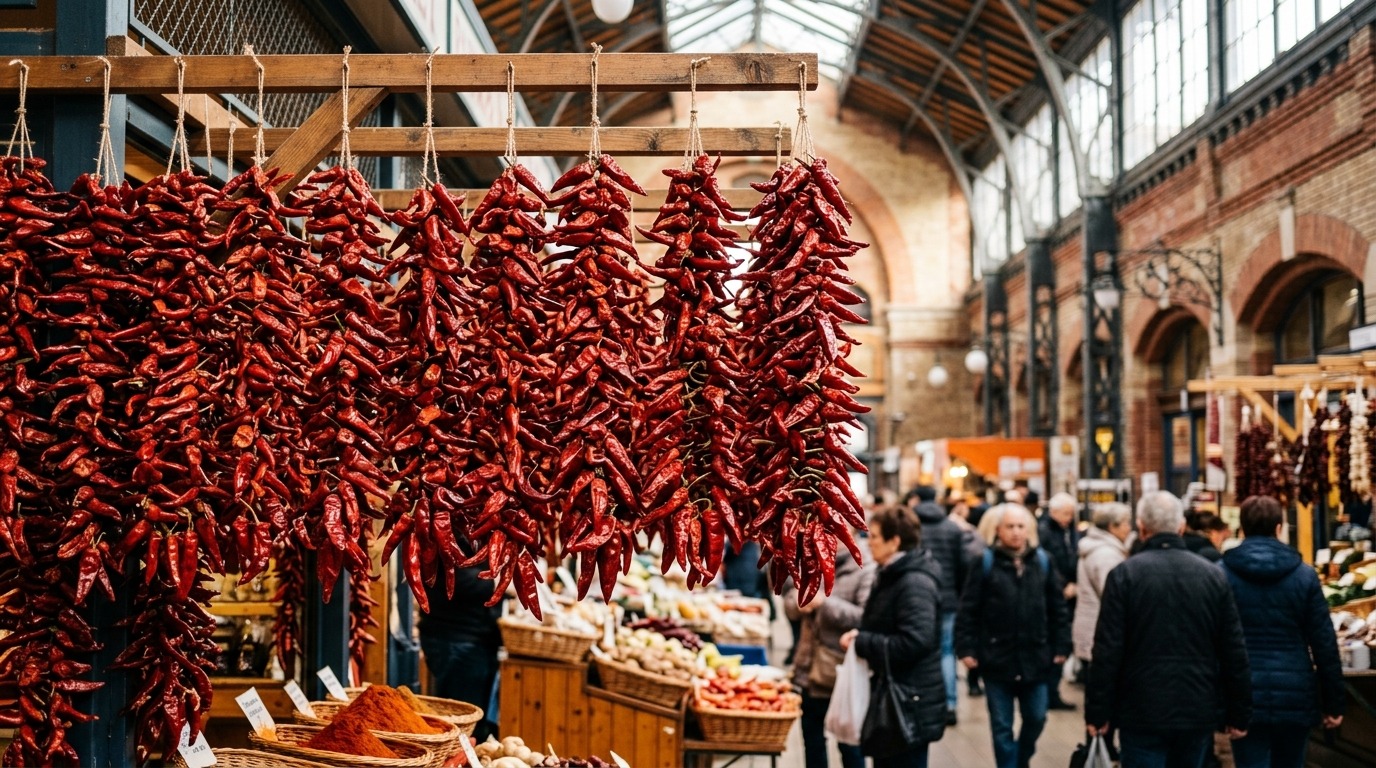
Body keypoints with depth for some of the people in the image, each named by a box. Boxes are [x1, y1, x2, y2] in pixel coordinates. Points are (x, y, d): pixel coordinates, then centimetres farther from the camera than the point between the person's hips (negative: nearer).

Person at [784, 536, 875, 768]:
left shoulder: (866, 568, -16)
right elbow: (790, 603, 12)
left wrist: (826, 602, -25)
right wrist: (798, 602, -11)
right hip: (809, 669, 7)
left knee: (850, 744, 8)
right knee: (812, 740, 19)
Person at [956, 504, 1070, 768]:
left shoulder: (1042, 561, 4)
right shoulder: (986, 562, -6)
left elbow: (1057, 608, 7)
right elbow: (969, 610, -7)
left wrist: (1061, 646, 3)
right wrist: (966, 648, -11)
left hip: (1035, 657, 3)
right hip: (997, 657, -3)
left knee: (1036, 718, 14)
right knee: (1002, 725, 6)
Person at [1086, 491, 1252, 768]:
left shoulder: (1124, 575, -8)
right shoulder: (1213, 575, 2)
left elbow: (1108, 651, -10)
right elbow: (1234, 652, 4)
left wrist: (1097, 712, -2)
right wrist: (1238, 714, 11)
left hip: (1142, 713, -3)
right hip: (1198, 713, 4)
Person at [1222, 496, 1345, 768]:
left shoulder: (1221, 574, -2)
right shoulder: (1304, 575, 1)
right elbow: (1325, 644, 1)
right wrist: (1333, 703, 7)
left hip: (1244, 696, -2)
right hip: (1295, 696, 2)